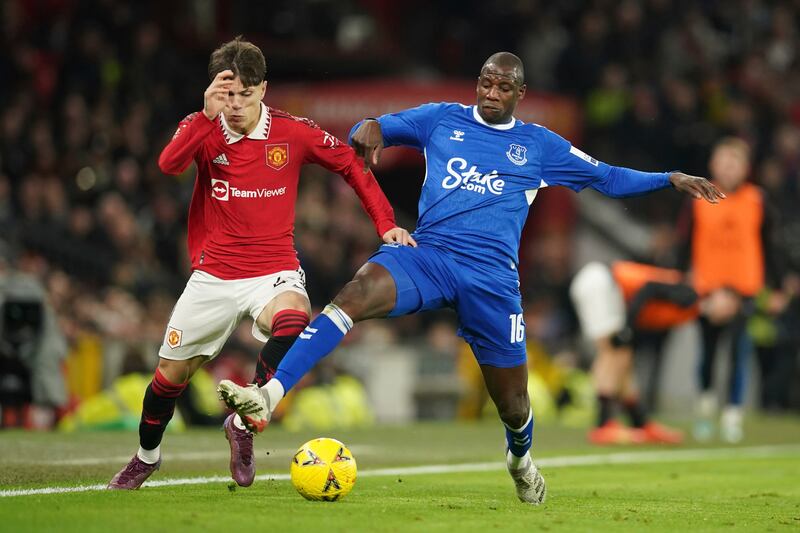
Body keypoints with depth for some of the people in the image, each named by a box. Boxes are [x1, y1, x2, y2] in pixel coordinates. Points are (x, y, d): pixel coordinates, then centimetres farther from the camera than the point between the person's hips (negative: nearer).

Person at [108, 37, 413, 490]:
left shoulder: (293, 132, -7)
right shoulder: (203, 130, -6)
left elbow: (352, 164, 6)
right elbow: (169, 165, -27)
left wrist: (386, 224, -1)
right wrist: (208, 114, -38)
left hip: (274, 271, -1)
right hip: (212, 277, 1)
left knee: (293, 320, -35)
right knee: (171, 375, 9)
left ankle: (243, 422, -16)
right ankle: (147, 456, 39)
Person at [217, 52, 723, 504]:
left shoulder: (540, 145, 13)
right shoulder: (443, 119, 12)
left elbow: (608, 177, 20)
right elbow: (377, 129, 13)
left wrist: (671, 178, 11)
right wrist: (369, 128, -12)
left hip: (492, 275, 1)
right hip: (425, 255, -1)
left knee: (512, 401, 5)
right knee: (354, 295, -32)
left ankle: (521, 458, 43)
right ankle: (269, 397, -42)